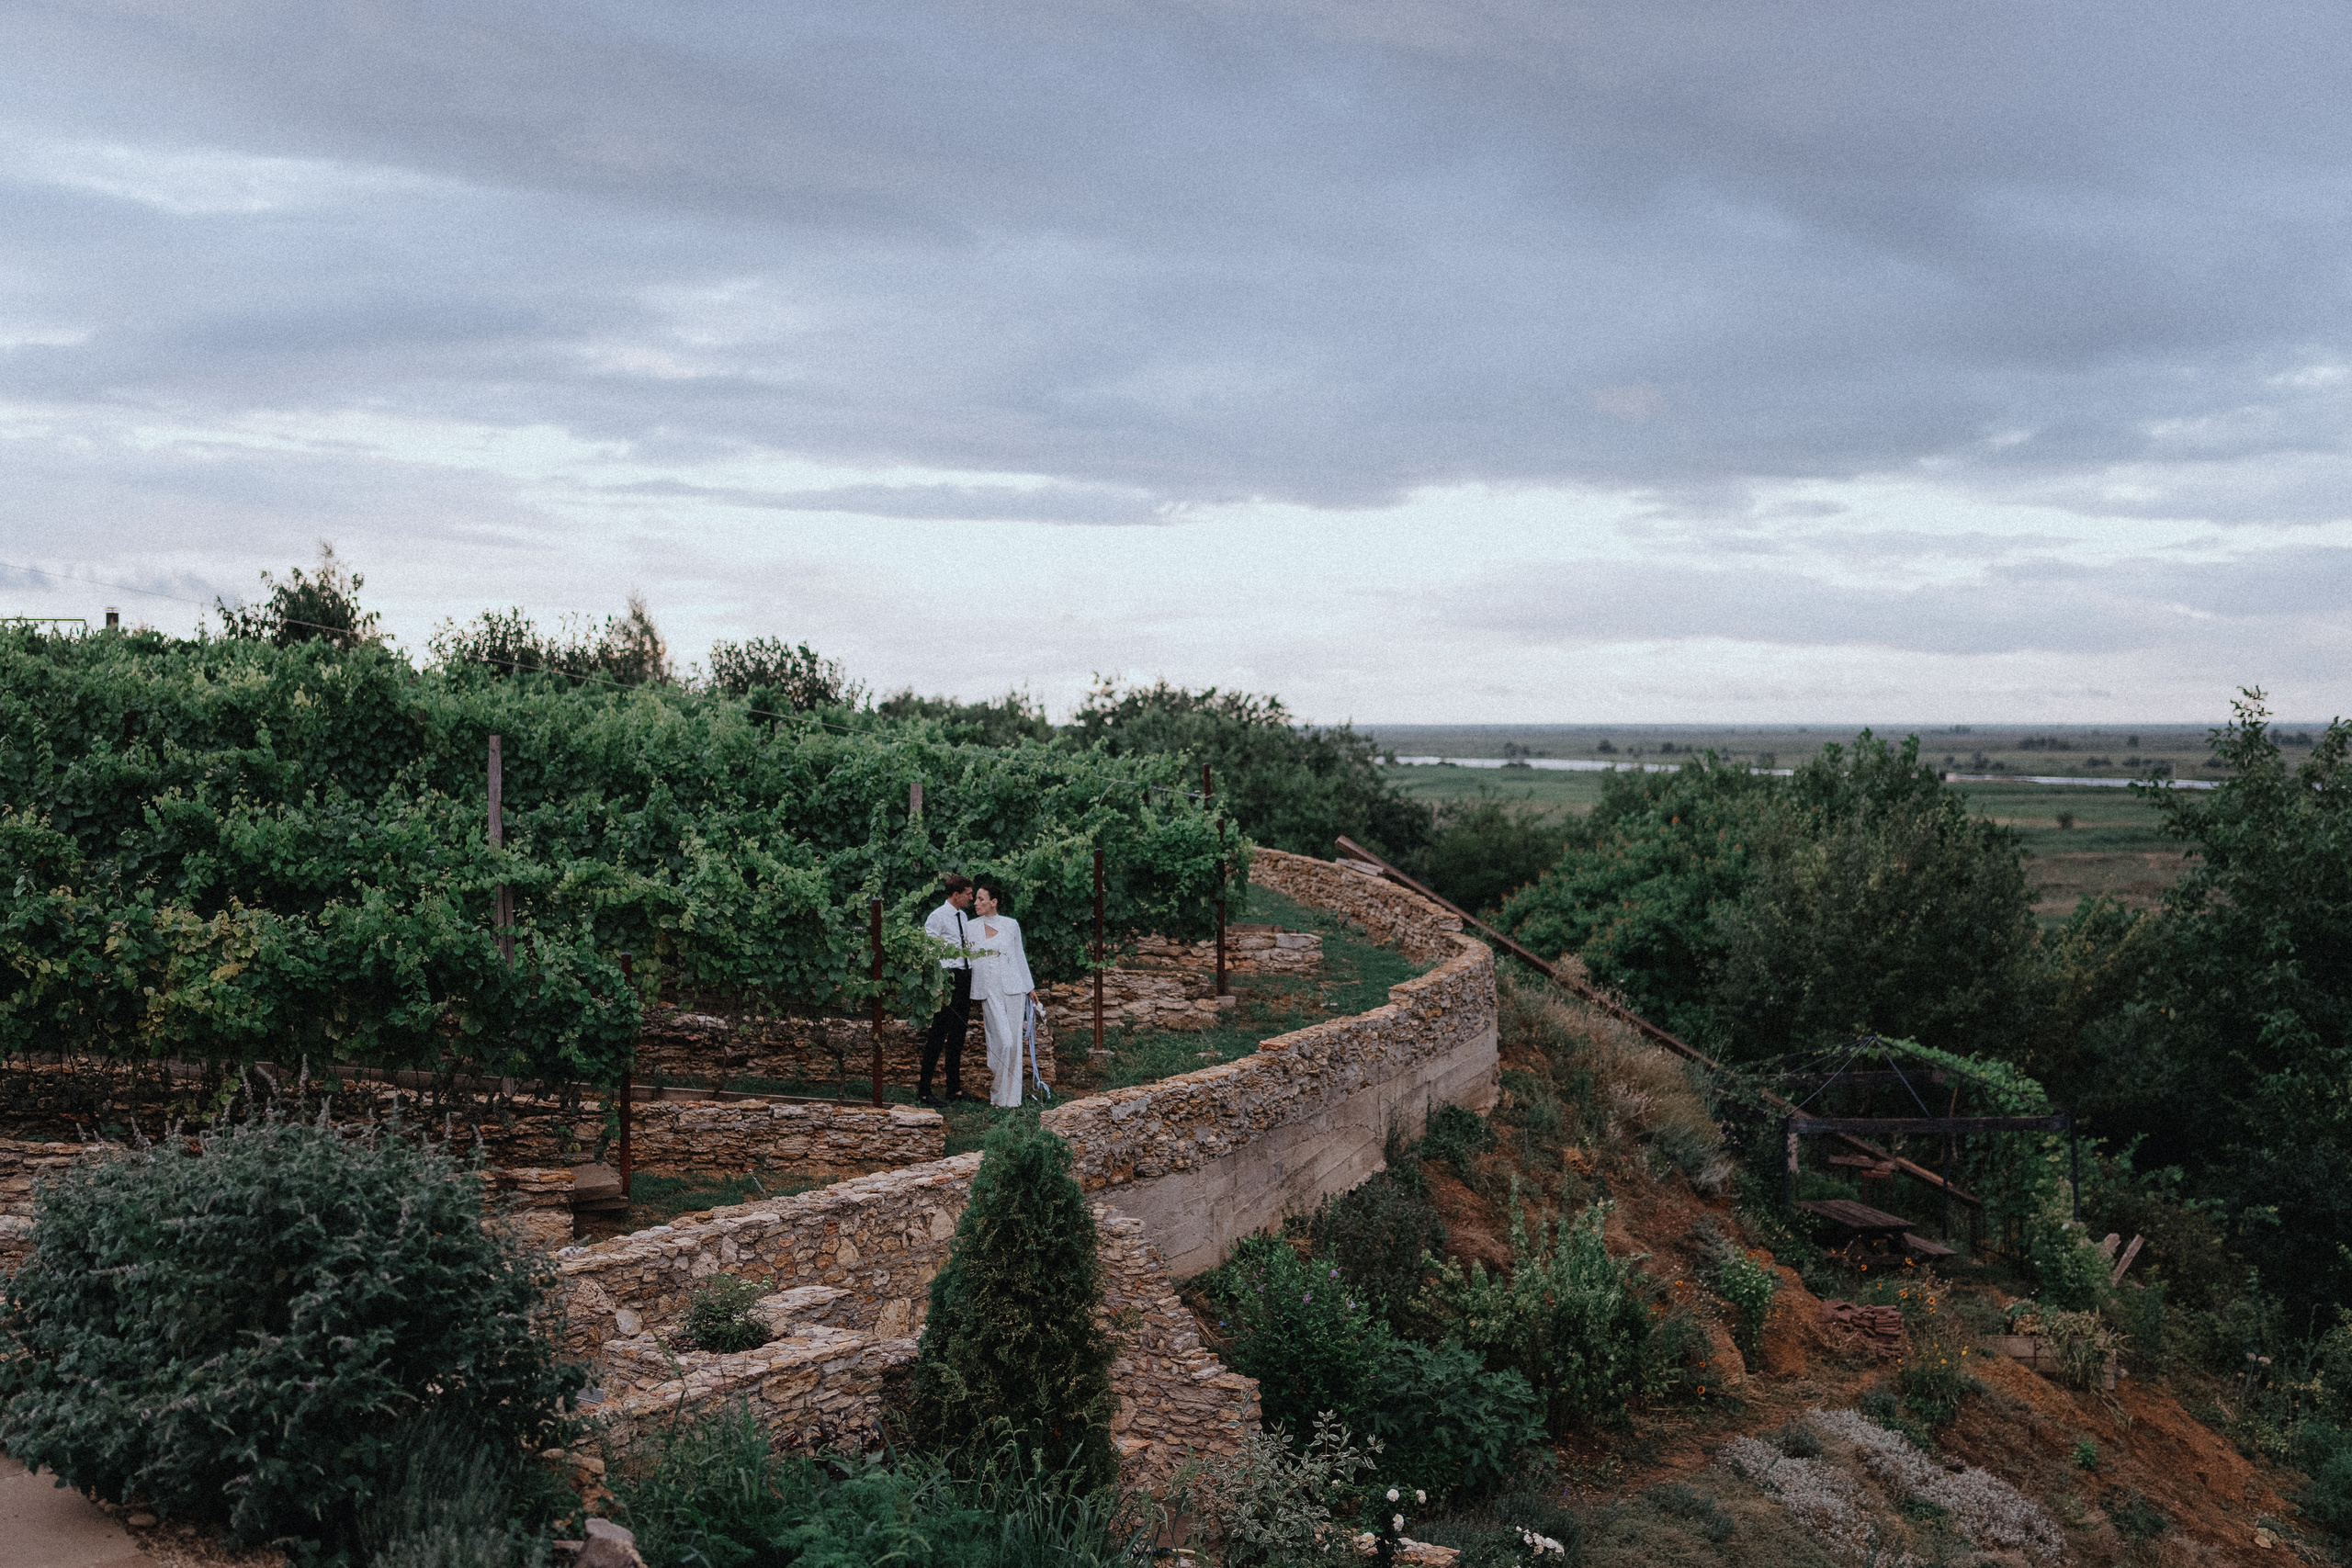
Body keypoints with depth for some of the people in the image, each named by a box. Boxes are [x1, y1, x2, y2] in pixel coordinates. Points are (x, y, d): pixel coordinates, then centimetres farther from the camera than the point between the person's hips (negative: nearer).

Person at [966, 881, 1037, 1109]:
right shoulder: (971, 927, 6)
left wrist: (1030, 987, 16)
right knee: (1002, 1041, -10)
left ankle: (1011, 1094, 11)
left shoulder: (1011, 925, 6)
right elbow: (966, 958, 9)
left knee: (1014, 1041, 0)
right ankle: (997, 1093, 6)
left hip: (1012, 988, 1)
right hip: (987, 991, -1)